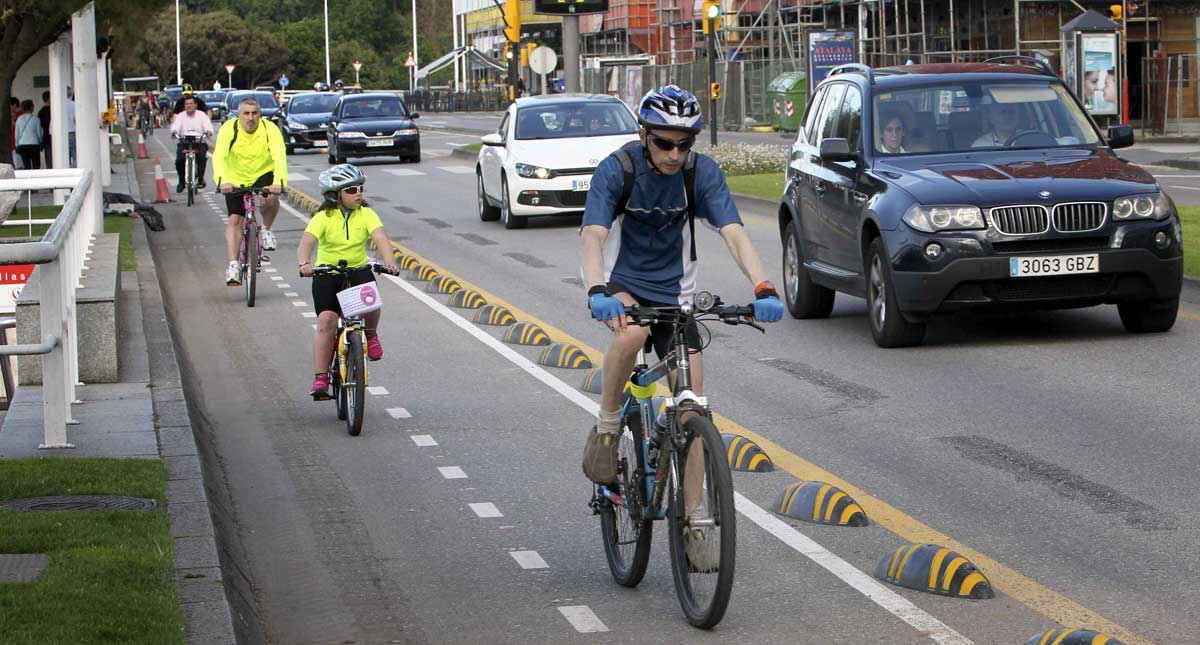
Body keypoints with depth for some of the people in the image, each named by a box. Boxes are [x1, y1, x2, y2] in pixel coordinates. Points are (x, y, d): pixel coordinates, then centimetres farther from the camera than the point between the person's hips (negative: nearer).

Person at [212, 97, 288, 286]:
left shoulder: (270, 129, -22)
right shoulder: (229, 129, -22)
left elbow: (279, 156, -34)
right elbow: (219, 156, -33)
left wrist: (278, 182, -51)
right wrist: (222, 181, -51)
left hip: (264, 174, -1)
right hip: (236, 178, 1)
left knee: (271, 198, -30)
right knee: (234, 220, -7)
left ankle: (266, 230, -1)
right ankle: (233, 265, -3)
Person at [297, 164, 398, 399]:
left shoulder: (366, 214, -4)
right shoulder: (323, 218, -9)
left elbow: (380, 237, -19)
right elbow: (307, 242, -24)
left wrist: (389, 260, -40)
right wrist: (304, 263, -46)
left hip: (359, 271, 1)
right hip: (326, 274, -1)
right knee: (326, 321, -18)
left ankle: (370, 334, 7)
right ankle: (320, 379, -13)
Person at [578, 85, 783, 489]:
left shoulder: (702, 172, -13)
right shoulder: (617, 169, -19)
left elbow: (734, 233, -22)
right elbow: (593, 235, -31)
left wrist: (764, 289, -39)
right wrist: (597, 292, -50)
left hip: (672, 291, 3)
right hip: (620, 282, -3)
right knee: (632, 332, -37)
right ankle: (606, 429, -14)